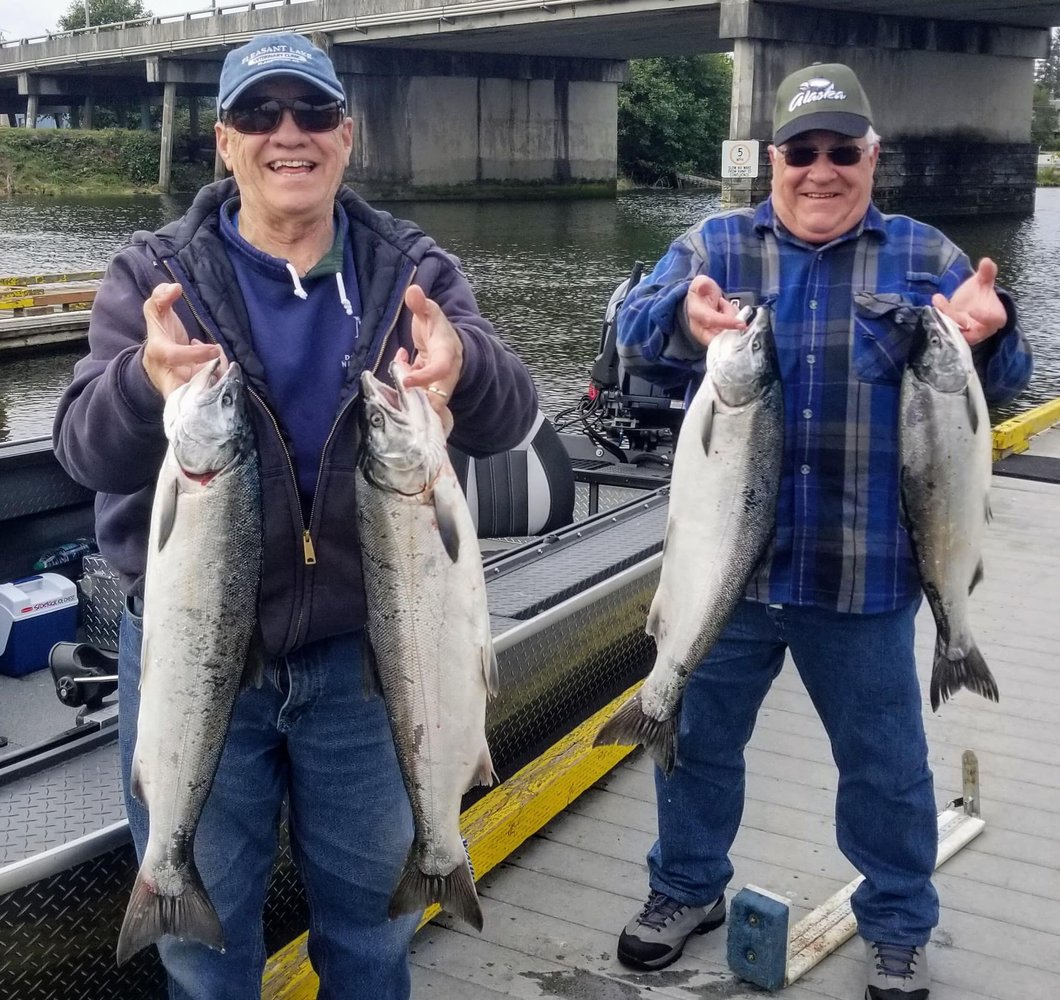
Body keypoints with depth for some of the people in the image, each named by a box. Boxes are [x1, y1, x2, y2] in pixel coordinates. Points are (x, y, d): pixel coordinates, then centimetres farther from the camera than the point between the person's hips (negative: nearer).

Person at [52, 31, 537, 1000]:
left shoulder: (414, 270, -3)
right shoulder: (154, 273, -4)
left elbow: (507, 418, -17)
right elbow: (85, 447, -17)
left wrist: (463, 364, -41)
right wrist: (146, 382, -41)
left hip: (363, 651, 1)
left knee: (373, 913, 19)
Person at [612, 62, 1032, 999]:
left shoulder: (924, 258, 2)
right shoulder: (714, 245, 1)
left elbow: (1000, 379, -5)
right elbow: (635, 330, -13)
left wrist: (987, 337, -29)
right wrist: (684, 318, -37)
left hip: (865, 573, 0)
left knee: (886, 760, 12)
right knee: (697, 735, 16)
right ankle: (687, 887, 39)